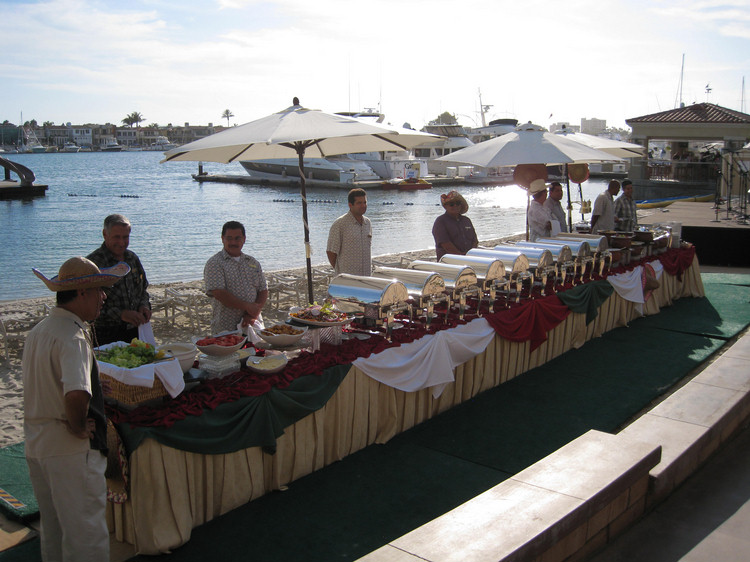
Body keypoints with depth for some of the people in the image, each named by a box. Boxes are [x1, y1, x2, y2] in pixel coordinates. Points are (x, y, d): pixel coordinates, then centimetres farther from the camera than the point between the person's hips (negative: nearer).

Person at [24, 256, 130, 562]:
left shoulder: (38, 330, 8)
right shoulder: (72, 337, -23)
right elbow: (77, 393, -39)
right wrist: (78, 427, -20)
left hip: (36, 444, 9)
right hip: (71, 449, -9)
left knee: (53, 531, 23)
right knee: (86, 535, 3)